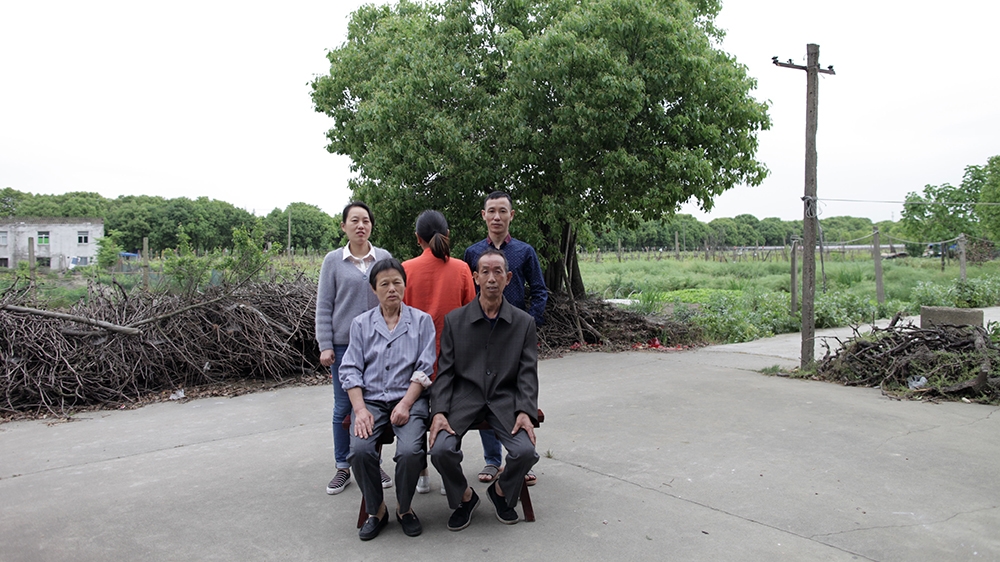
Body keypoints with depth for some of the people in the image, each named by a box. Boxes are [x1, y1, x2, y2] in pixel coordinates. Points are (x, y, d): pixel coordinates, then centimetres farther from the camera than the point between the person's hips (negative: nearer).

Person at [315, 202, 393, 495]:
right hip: (344, 343, -1)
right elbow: (324, 306, 3)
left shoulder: (385, 258, 4)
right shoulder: (333, 260, 2)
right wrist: (325, 346, -3)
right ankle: (343, 468, 18)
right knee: (343, 406, 5)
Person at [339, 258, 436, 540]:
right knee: (360, 450, -26)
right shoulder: (361, 324, 12)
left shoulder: (421, 321, 8)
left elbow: (424, 368, 1)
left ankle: (404, 507, 2)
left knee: (410, 451, -28)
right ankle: (375, 510, 0)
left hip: (408, 399, -1)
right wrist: (360, 409, -10)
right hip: (370, 400, 2)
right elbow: (350, 369, 5)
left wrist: (405, 404, -13)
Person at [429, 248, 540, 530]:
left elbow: (528, 373, 1)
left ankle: (501, 490, 13)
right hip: (464, 398, 0)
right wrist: (439, 411, -13)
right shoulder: (454, 320, 4)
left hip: (505, 400, 0)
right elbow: (444, 372, 2)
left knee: (525, 451, -23)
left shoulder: (523, 322, 5)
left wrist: (525, 411, -15)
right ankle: (464, 496, 10)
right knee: (441, 450, -23)